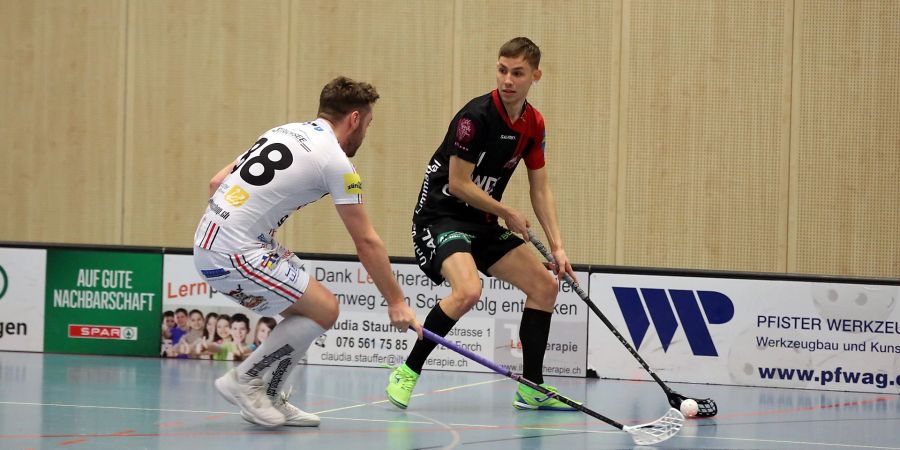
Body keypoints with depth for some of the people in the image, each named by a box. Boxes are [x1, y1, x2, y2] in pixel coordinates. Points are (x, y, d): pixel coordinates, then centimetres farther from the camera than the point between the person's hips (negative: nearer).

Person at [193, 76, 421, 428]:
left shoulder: (285, 132, 17)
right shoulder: (335, 161, -7)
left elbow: (216, 183, 18)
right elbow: (366, 243, -4)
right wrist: (396, 302, 2)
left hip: (207, 243, 9)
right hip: (236, 252, -9)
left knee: (304, 308, 15)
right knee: (323, 309, -6)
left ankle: (267, 400, 16)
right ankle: (244, 380, -1)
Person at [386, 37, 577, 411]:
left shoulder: (533, 124, 4)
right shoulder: (476, 116, -20)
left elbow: (540, 190, 11)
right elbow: (458, 184, -18)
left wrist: (557, 247, 4)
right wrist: (508, 214, -8)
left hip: (482, 224, 8)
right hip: (441, 215, -8)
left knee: (544, 286, 6)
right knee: (468, 290, -32)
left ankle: (531, 388, 16)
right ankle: (407, 373, -18)